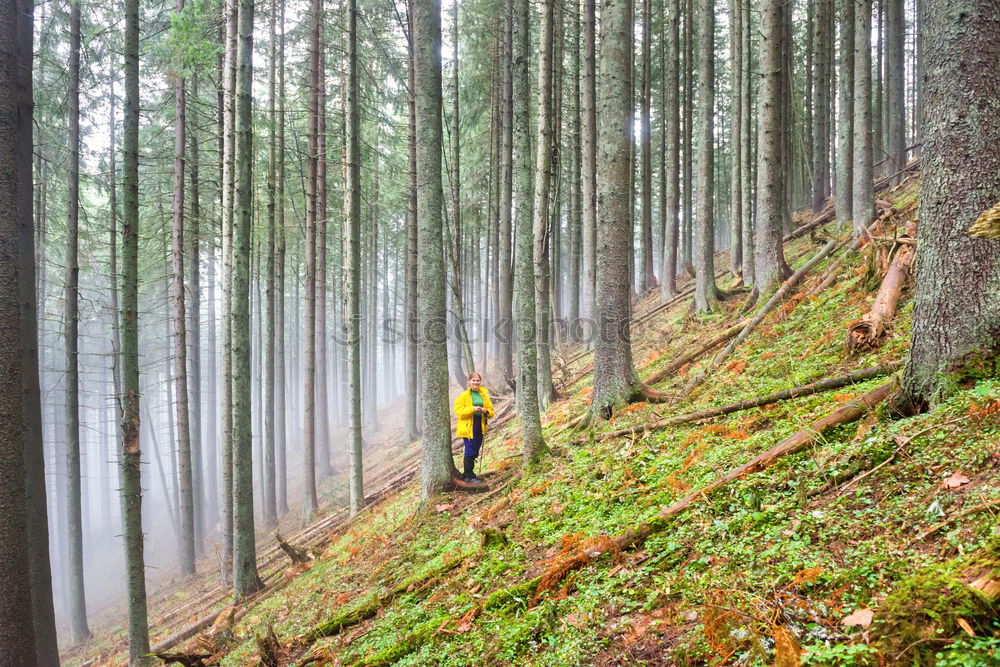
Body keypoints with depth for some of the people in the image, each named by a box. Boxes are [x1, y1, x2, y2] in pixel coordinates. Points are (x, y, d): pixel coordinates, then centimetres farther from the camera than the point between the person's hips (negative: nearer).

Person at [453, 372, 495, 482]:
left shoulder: (484, 395, 13)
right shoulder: (463, 395, -3)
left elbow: (491, 412, 15)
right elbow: (458, 410, -12)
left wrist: (486, 411, -8)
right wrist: (472, 409, -22)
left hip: (480, 427, 6)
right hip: (468, 427, -6)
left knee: (475, 451, 10)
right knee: (470, 450, -9)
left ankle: (467, 473, 21)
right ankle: (469, 475, -3)